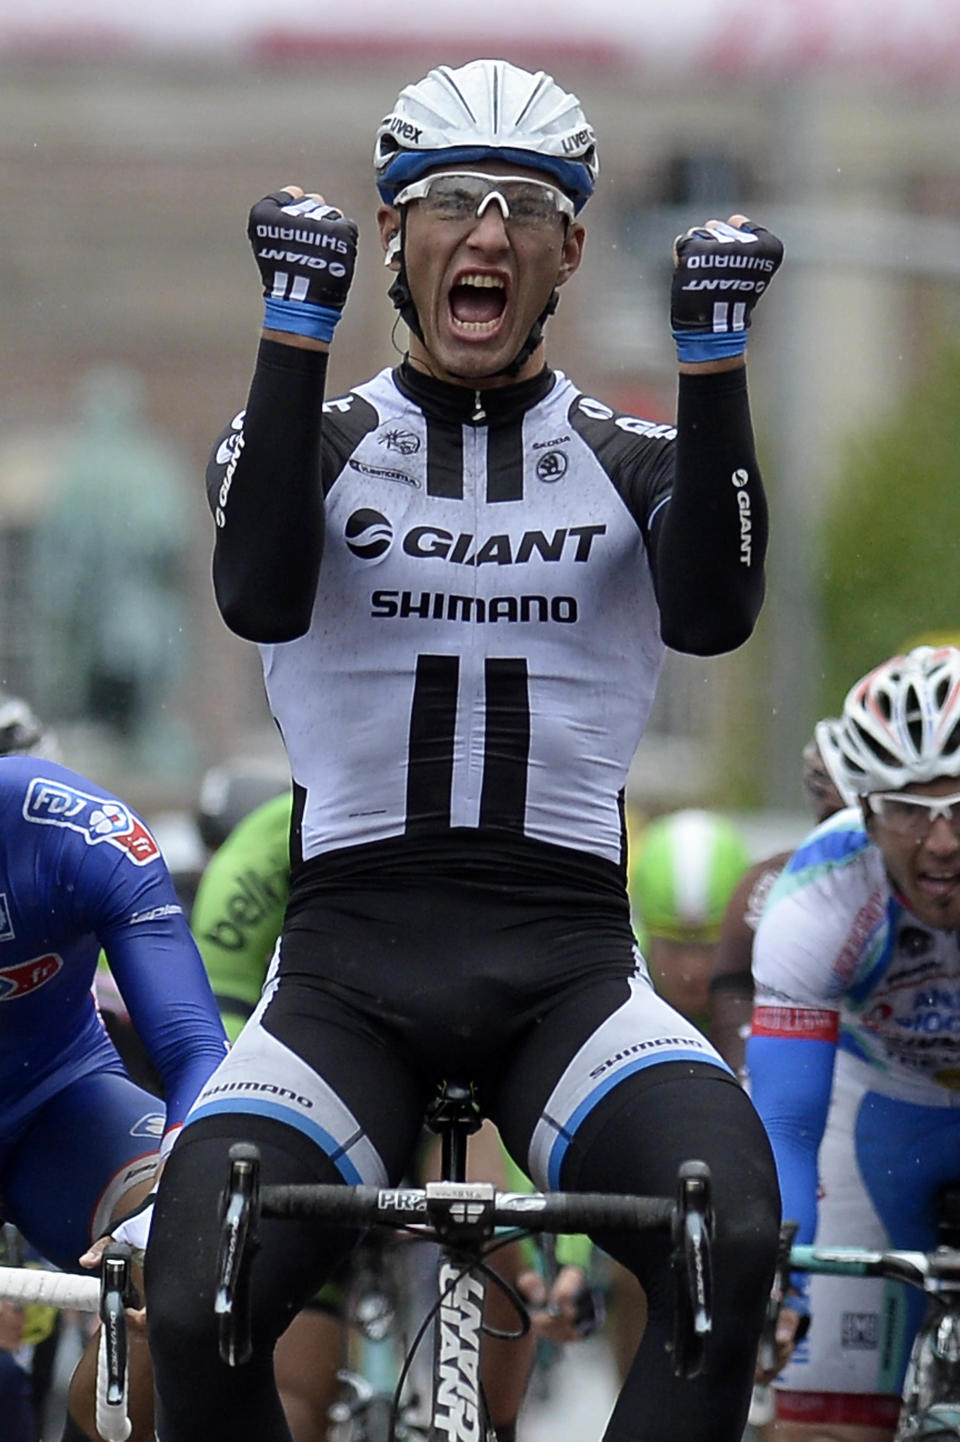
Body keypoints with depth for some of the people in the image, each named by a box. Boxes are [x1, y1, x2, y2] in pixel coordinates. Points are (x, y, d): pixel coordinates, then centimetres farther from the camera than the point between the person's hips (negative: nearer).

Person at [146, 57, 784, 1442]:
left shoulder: (631, 459, 11)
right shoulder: (312, 440, 9)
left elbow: (713, 612, -11)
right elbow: (260, 595, -14)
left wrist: (714, 355, -19)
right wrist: (296, 331, -20)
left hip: (567, 964, 0)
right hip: (349, 957, 0)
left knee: (733, 1235, -31)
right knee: (194, 1308, -23)